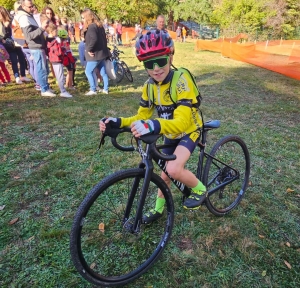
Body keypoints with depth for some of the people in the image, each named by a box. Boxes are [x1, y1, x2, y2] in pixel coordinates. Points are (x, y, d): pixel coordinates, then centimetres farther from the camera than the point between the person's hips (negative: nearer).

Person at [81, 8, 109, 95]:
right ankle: (105, 89, 19)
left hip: (95, 54, -10)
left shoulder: (91, 26, -16)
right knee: (103, 72, 12)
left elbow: (94, 39, -32)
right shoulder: (99, 25, 13)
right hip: (101, 53, 10)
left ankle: (93, 90, 3)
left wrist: (89, 49, -22)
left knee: (88, 72, 0)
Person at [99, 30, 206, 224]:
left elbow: (182, 122, -40)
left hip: (188, 131, -6)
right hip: (170, 134, 6)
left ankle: (199, 189, 4)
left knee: (174, 169, -28)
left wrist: (154, 126, -58)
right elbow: (142, 116, -7)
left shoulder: (181, 80, -30)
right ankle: (159, 208, 40)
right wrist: (118, 122, -25)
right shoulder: (149, 86, -11)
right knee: (165, 173, 17)